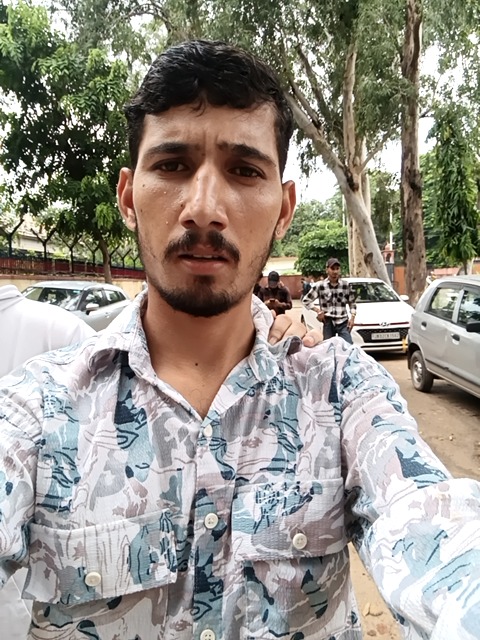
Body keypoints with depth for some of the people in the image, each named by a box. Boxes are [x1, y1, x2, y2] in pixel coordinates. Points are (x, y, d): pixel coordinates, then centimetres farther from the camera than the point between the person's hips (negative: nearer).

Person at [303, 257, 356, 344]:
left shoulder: (346, 285, 4)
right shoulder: (320, 285, -1)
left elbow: (352, 303, 14)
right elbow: (305, 300, 5)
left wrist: (352, 317, 1)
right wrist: (318, 311, -3)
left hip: (343, 322, 1)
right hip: (328, 323, -1)